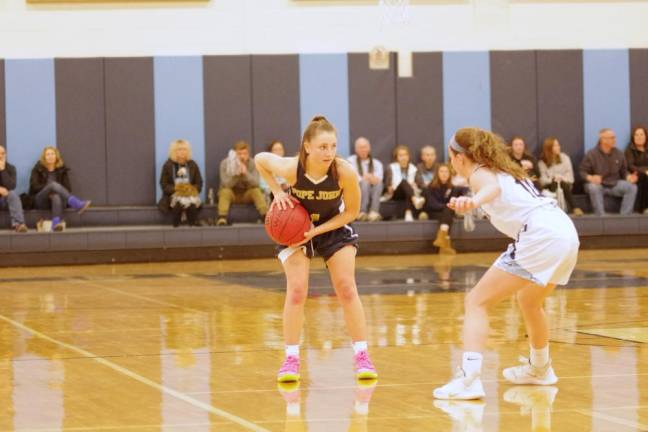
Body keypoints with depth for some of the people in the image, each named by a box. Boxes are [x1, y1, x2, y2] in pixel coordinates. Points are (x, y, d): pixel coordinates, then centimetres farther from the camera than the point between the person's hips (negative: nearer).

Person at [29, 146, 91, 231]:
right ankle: (76, 204, -51)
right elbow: (34, 186, -2)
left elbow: (67, 188, 6)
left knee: (56, 197, -39)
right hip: (41, 201, -1)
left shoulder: (62, 170, 15)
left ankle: (56, 223, -66)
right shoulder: (38, 169, 10)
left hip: (57, 198, 1)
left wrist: (55, 191, -14)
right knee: (53, 184, -32)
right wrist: (50, 190, -16)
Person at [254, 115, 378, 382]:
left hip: (335, 226, 0)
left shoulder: (345, 172, -32)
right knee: (296, 291, -11)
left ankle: (361, 356, 2)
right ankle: (291, 359, -1)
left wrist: (318, 231, -25)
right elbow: (260, 159, -10)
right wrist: (277, 192, -20)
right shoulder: (291, 169, -32)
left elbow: (351, 211, -16)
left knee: (347, 289, -6)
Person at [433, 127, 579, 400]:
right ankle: (540, 368, 54)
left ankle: (469, 378, -27)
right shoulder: (507, 170, 26)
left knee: (476, 302, -11)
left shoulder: (479, 173, -1)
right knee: (528, 301, 35)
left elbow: (493, 188, -26)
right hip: (566, 232, 9)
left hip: (540, 238, -9)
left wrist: (473, 201, -48)